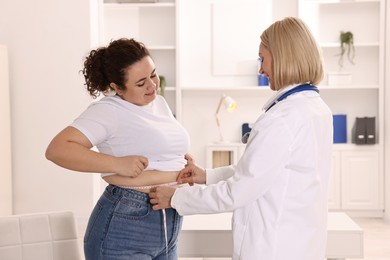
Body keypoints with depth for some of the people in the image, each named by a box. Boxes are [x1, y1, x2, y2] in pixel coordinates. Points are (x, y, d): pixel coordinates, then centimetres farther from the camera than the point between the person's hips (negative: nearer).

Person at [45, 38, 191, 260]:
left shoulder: (160, 102, 11)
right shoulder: (109, 110, -13)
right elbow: (57, 149, -23)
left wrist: (183, 158, 7)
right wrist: (118, 163, -28)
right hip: (123, 228, -7)